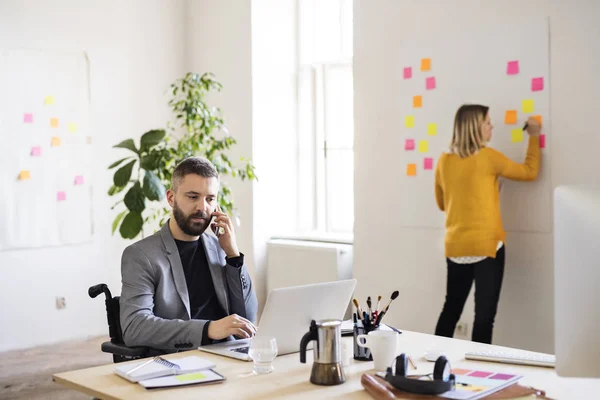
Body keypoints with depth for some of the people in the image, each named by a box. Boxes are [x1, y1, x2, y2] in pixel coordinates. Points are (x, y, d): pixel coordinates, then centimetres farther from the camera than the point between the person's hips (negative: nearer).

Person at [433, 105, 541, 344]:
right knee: (484, 313, -1)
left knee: (451, 308, 17)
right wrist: (534, 137, 16)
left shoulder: (444, 161, 4)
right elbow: (530, 172, 6)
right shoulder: (487, 157, -8)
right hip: (487, 245, -5)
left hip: (456, 247, 5)